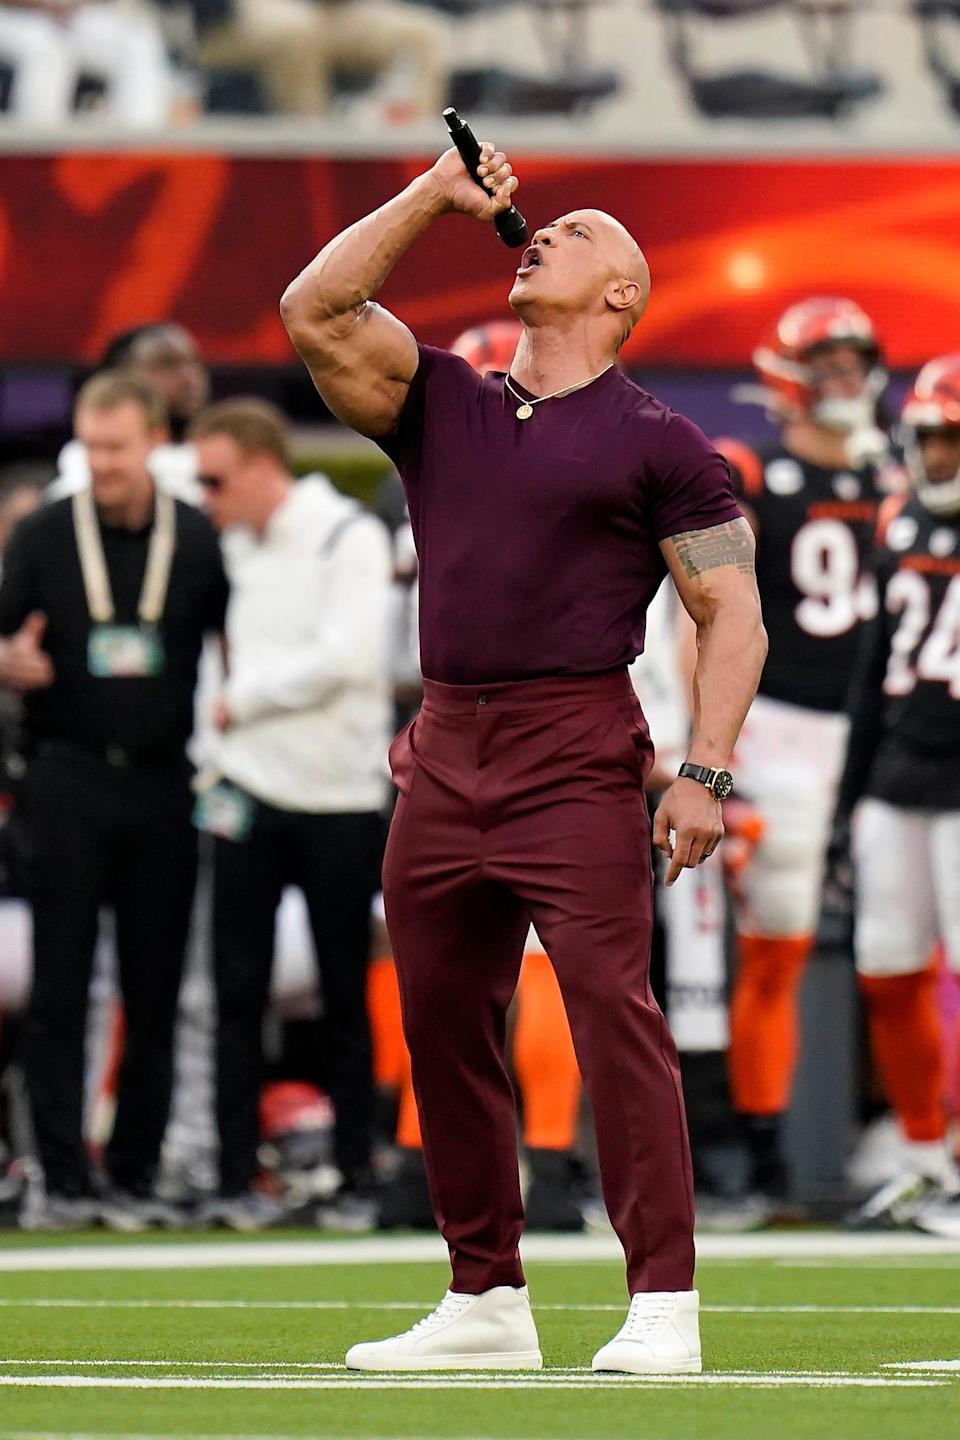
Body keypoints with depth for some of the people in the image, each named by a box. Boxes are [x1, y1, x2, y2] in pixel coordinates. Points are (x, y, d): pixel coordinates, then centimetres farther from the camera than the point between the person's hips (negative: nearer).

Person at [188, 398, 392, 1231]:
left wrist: (241, 697, -9)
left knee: (347, 999, 2)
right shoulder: (234, 546, 11)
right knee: (239, 992, -1)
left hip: (340, 796, -5)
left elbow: (346, 657, -17)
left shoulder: (349, 539, -8)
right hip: (251, 792, 5)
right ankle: (238, 1179, 2)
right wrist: (220, 754, 2)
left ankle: (357, 1178, 8)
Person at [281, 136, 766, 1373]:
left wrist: (704, 774, -11)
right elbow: (314, 312, 6)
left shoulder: (657, 442, 4)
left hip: (577, 754, -6)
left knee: (612, 1009, -14)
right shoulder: (444, 405, 17)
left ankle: (664, 1303, -15)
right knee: (440, 1025, 7)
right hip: (443, 752, 6)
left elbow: (733, 616, 0)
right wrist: (434, 194, 7)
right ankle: (485, 1300, 16)